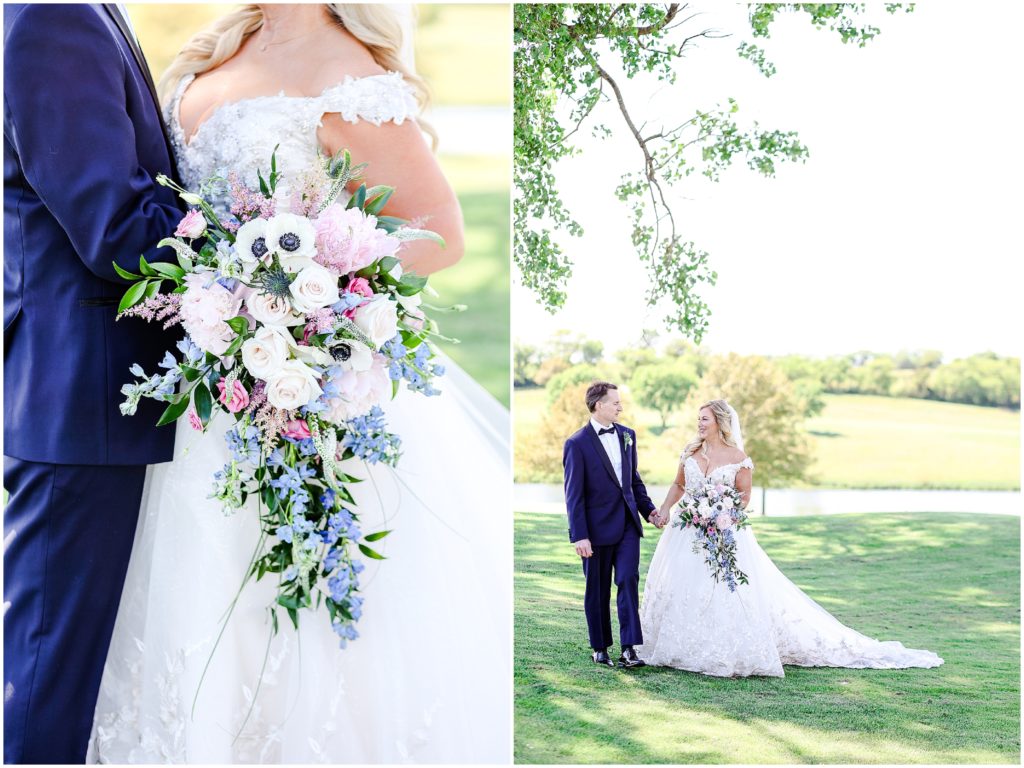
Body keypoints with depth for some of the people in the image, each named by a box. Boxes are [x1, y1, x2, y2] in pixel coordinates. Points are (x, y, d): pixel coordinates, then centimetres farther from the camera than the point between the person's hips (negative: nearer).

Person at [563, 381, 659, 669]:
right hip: (597, 528, -4)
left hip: (627, 524, 4)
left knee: (628, 582, -6)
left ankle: (629, 647, -6)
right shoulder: (577, 444, -11)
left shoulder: (627, 435, 8)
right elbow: (573, 494, -12)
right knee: (597, 590, 8)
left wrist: (648, 509, 11)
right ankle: (600, 648, 20)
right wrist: (579, 536, -15)